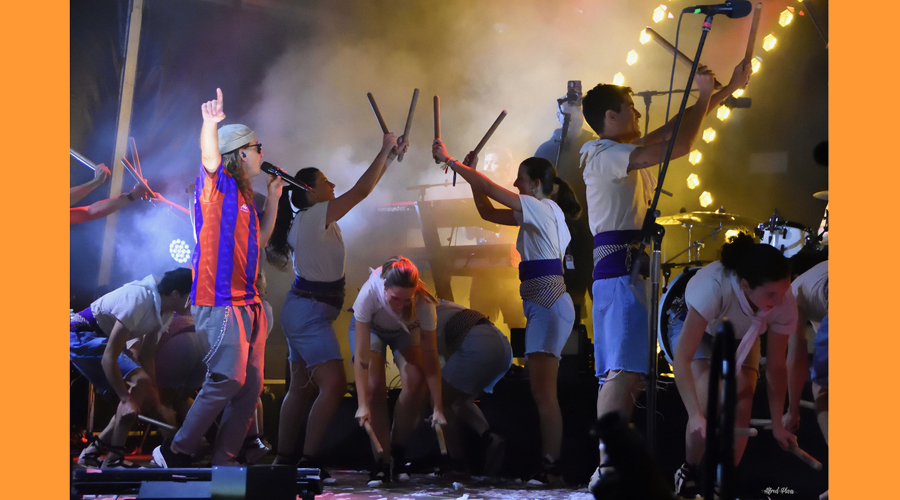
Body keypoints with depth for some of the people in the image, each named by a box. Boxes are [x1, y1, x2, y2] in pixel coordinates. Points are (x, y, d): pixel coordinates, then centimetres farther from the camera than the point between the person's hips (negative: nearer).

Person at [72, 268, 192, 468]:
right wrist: (126, 399, -29)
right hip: (80, 334, -10)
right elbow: (108, 357, -31)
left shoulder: (164, 310, -1)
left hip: (101, 337, 10)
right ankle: (113, 459, -22)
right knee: (139, 380, -24)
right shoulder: (140, 300, -30)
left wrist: (156, 404, -2)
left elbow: (146, 357, 3)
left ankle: (92, 452, 9)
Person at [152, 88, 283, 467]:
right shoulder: (218, 185, -4)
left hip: (247, 303, 9)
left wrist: (273, 198, 23)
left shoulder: (244, 197, 20)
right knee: (227, 379, -17)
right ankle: (176, 451, -7)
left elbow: (259, 241, 29)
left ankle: (223, 461, 8)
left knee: (250, 386, 5)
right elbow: (210, 158, -25)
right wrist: (210, 123, -43)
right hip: (219, 301, -9)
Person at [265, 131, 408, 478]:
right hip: (310, 312, -11)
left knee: (302, 388, 11)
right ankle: (309, 460, -17)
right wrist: (385, 152, -9)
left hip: (303, 310, 11)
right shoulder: (314, 216, -14)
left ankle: (284, 459, 13)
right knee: (334, 385, -16)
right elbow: (361, 190, -15)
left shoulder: (312, 221, 13)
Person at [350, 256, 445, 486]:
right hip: (371, 328, -1)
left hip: (406, 330, 1)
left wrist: (438, 408, -35)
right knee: (375, 386, -20)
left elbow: (430, 357, -32)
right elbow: (361, 355, -38)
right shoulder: (369, 294, -40)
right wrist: (363, 404, -43)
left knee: (415, 381, -22)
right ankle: (382, 462, -13)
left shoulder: (423, 302, -37)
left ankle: (397, 448, -3)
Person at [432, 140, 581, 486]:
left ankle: (550, 467, -17)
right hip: (541, 305, 10)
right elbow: (488, 212, 22)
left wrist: (449, 161, -6)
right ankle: (550, 466, 11)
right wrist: (470, 173, 16)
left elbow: (491, 189, -12)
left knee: (544, 391, -15)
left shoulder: (543, 208, -9)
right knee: (540, 391, 9)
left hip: (549, 304, -10)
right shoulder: (537, 213, 19)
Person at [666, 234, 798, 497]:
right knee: (708, 402, -25)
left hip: (741, 337, 3)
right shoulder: (713, 286, -45)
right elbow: (682, 358, -44)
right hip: (693, 326, -3)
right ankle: (689, 475, -2)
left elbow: (776, 366, -18)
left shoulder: (784, 304, -32)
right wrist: (695, 416, -52)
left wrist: (777, 423, -19)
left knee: (741, 406, -17)